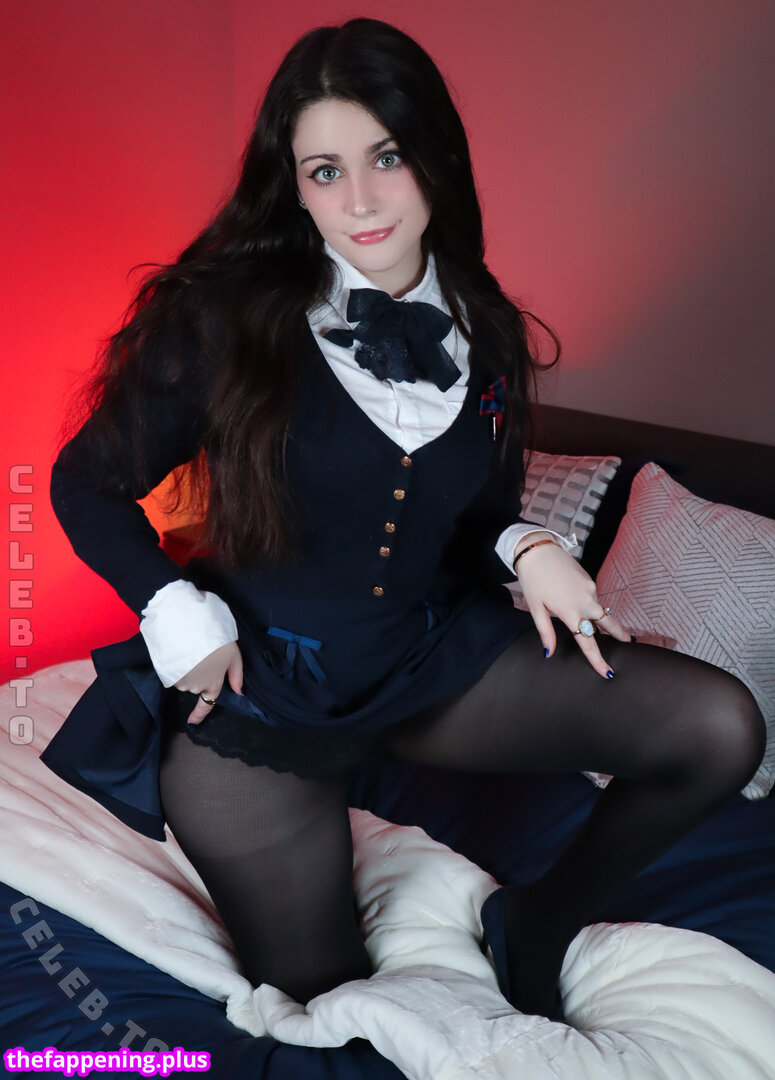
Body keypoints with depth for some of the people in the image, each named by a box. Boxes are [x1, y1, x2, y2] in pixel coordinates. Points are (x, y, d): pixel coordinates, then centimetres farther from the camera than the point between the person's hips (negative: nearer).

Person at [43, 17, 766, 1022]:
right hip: (261, 687, -3)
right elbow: (88, 482, -4)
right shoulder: (224, 317, -15)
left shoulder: (484, 330, -1)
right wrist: (182, 618, -14)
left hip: (437, 655, 4)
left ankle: (541, 921, 15)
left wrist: (526, 548, -11)